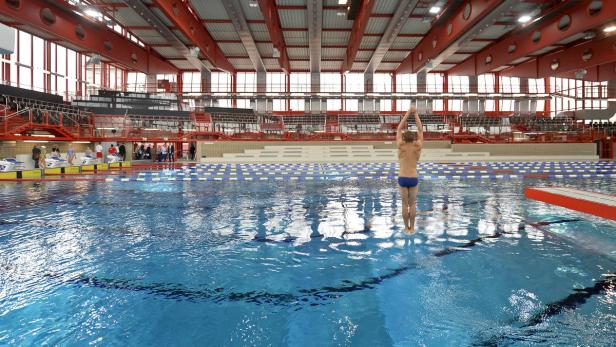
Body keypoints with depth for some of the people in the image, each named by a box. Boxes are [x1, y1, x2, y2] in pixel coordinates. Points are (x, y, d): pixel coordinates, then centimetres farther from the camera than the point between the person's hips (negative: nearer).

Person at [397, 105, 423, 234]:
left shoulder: (401, 146, -6)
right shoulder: (417, 146, -5)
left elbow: (399, 129, 4)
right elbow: (420, 130, 4)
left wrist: (408, 113, 8)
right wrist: (415, 114, 7)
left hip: (402, 178, 0)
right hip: (413, 179, 0)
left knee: (404, 204, 7)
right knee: (412, 204, 9)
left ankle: (406, 227, 13)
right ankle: (412, 228, 14)